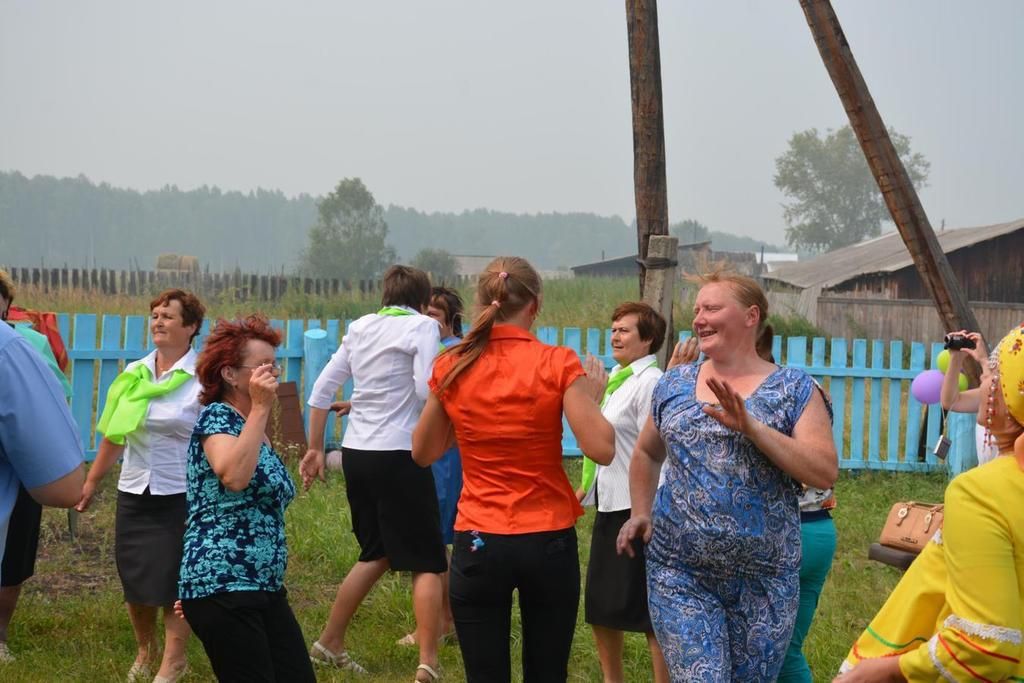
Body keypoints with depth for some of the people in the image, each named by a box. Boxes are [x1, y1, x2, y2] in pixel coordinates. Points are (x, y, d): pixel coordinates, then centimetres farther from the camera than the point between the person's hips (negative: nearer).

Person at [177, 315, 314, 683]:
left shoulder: (256, 428, 17)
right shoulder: (217, 417, -8)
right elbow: (234, 477, -29)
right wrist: (261, 408, -24)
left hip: (264, 586, 9)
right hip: (222, 587, -9)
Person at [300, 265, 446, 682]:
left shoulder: (360, 327, 13)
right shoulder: (423, 327, -5)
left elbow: (321, 390, 12)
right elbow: (427, 390, -18)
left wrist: (315, 449, 17)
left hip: (356, 453, 7)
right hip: (399, 455, -7)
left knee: (376, 554, 23)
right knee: (427, 563, 1)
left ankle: (329, 643, 26)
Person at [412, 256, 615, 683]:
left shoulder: (452, 368, -1)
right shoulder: (557, 364, -9)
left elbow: (422, 453, 10)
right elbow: (601, 450, -13)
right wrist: (593, 398, 4)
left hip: (477, 544, 1)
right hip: (548, 541, -1)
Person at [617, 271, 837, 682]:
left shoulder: (793, 389, -2)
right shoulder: (674, 385, 8)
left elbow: (825, 473, -13)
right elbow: (646, 454, 24)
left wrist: (751, 427, -21)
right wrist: (641, 513, 9)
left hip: (764, 579, -1)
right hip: (680, 574, 1)